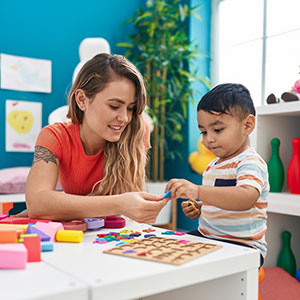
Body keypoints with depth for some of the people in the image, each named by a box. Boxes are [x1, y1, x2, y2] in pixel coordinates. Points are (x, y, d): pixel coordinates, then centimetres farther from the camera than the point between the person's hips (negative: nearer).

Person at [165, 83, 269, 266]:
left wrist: (197, 191, -46)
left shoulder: (251, 162, -15)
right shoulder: (213, 165, 14)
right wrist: (199, 208, 8)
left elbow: (247, 198, -36)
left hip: (242, 246, -9)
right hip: (206, 237, 9)